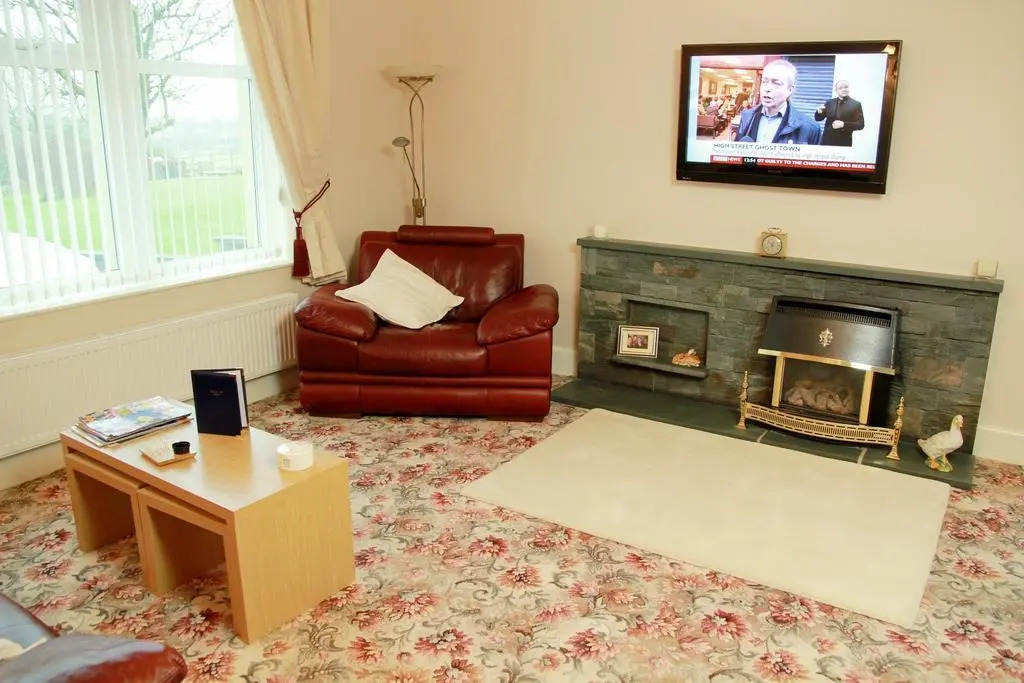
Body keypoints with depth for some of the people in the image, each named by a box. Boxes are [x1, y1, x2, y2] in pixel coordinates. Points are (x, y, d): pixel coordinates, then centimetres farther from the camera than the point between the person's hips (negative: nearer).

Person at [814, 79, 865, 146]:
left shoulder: (856, 104, 0)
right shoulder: (829, 102, 9)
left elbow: (860, 124, -5)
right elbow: (818, 118, 11)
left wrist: (843, 124, -20)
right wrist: (819, 112, -13)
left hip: (844, 143, -2)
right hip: (827, 141, 2)